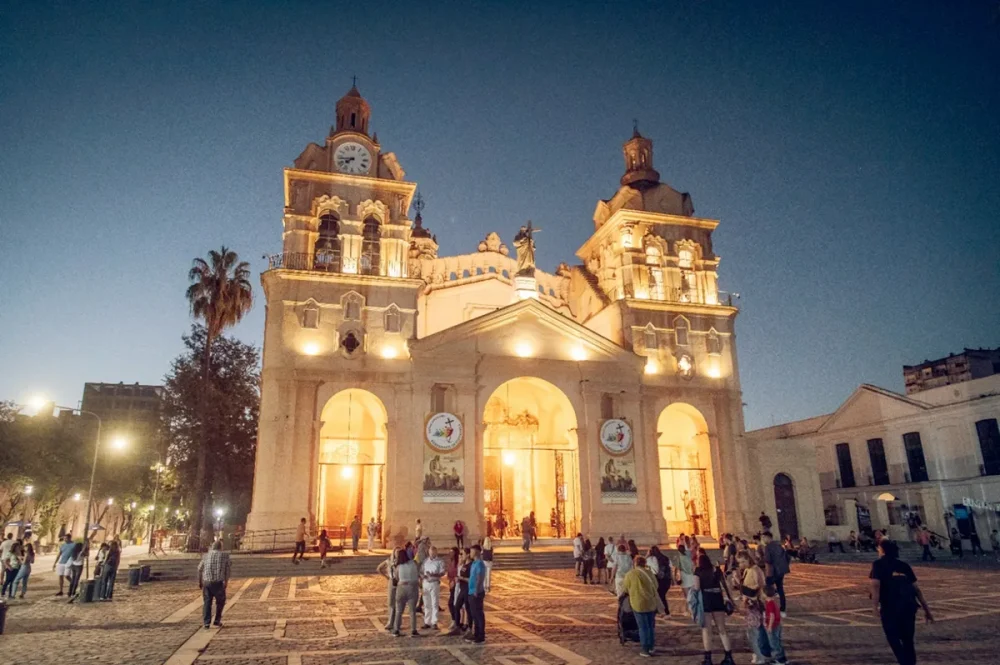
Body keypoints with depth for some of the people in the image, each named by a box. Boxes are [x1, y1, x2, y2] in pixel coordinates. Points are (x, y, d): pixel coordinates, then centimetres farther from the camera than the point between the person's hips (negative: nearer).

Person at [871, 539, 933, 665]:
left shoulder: (879, 564, 5)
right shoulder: (904, 565, 19)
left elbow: (876, 584, -10)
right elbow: (916, 589, 16)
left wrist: (875, 606, -17)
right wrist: (926, 609, 20)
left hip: (891, 606, -5)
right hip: (909, 605, 5)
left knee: (893, 638, 9)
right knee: (908, 640, 19)